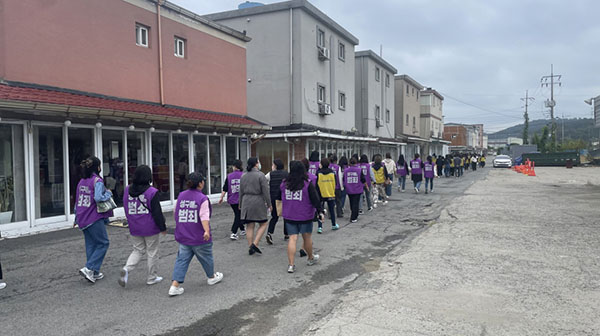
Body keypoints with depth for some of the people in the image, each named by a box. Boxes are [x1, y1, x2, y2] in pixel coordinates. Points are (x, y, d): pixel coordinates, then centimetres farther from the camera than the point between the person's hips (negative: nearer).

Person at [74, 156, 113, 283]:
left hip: (82, 219, 8)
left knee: (91, 244, 14)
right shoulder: (98, 181, -13)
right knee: (103, 243, 3)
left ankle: (94, 273, 19)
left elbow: (77, 200, 16)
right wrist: (108, 193, -8)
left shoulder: (81, 182, 11)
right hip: (94, 218, -8)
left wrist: (76, 218, 23)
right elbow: (98, 198, -26)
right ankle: (89, 268, -6)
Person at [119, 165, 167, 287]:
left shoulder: (127, 190, 0)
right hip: (150, 228, -5)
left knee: (138, 250, 19)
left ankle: (126, 269, -4)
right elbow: (157, 213, -15)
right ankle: (151, 277, 20)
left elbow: (126, 209, 9)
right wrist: (163, 227, -5)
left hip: (134, 228, 5)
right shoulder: (152, 192, -18)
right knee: (152, 252, 10)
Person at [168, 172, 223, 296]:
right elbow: (204, 217, -26)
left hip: (183, 236, 5)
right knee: (206, 257, 16)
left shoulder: (181, 196, 4)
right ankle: (212, 277, 37)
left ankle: (175, 286, -1)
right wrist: (207, 231, -31)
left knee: (182, 259, 8)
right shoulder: (202, 198, -15)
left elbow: (176, 214, 13)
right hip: (199, 237, -5)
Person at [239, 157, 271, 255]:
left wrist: (241, 204, 22)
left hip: (246, 203, 5)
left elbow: (241, 192, 12)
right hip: (258, 203, -5)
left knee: (249, 226, 8)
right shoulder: (260, 175, -9)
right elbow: (266, 191, -11)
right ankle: (255, 244, -5)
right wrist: (269, 204, -3)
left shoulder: (243, 176, 7)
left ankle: (250, 248, 11)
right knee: (263, 224, 7)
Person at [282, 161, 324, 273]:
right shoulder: (308, 184, -9)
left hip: (289, 216, 3)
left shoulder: (284, 184, 1)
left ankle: (291, 264, -1)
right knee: (307, 237, 14)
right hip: (305, 216, -2)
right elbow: (315, 199, -7)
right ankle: (311, 258, 33)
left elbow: (279, 198, 13)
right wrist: (320, 212, -1)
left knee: (292, 238, 4)